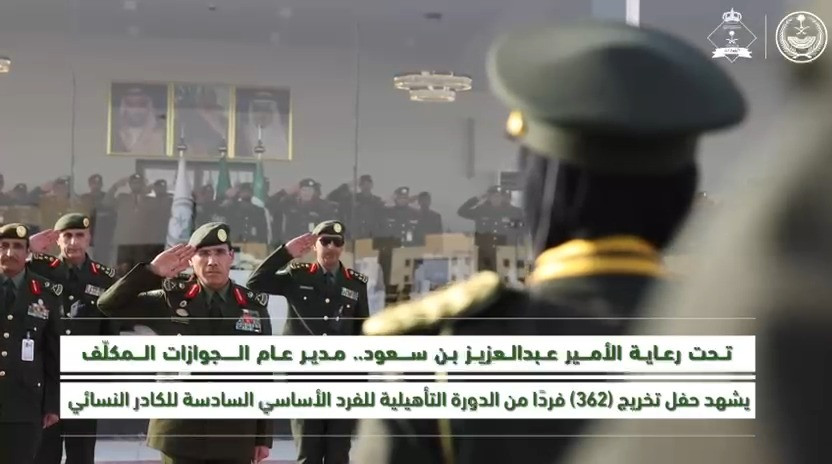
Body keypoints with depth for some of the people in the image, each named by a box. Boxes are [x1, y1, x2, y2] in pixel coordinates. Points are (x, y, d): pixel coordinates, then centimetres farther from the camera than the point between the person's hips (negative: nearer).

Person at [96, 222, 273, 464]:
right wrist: (152, 271, -15)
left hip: (235, 436, 1)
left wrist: (264, 436, 3)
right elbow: (109, 305, -5)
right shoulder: (170, 301, 1)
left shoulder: (254, 307, 3)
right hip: (180, 433, -1)